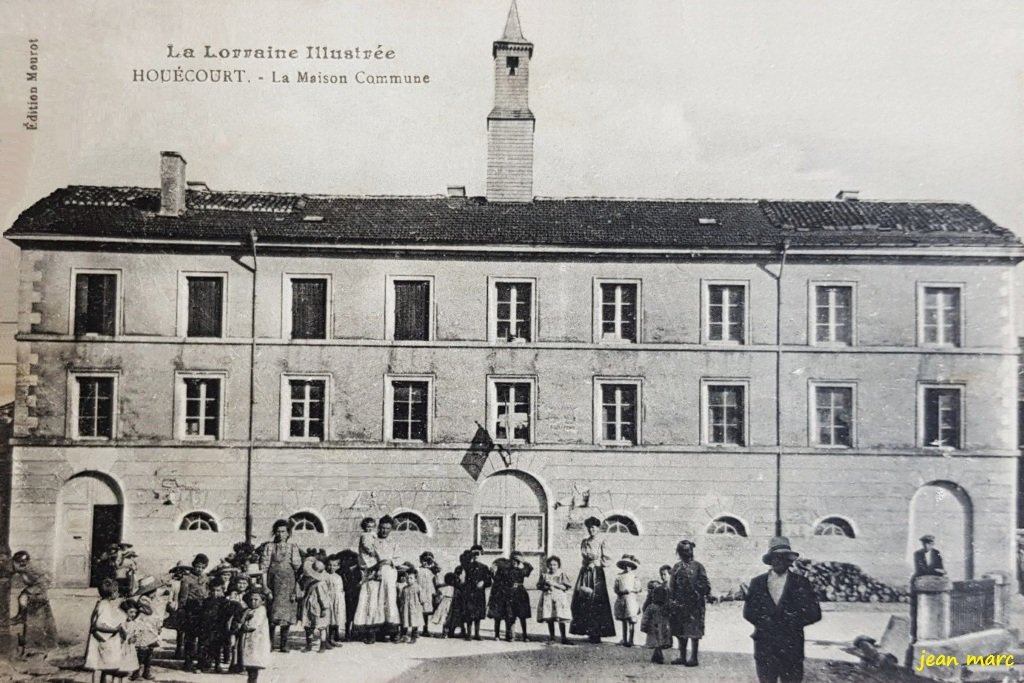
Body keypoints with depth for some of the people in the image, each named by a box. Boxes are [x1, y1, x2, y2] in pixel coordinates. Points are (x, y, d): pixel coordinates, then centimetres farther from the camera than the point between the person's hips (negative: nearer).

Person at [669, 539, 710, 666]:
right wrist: (671, 602, 6)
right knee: (680, 631, 8)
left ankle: (694, 658, 3)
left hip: (694, 604, -5)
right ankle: (682, 657, 18)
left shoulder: (697, 566, -1)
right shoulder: (677, 567, 11)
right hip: (680, 603, 5)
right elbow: (672, 586, 11)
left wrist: (707, 596, -12)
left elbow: (704, 584, -3)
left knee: (694, 631, -4)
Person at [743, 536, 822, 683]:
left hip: (791, 648, -1)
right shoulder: (757, 583, 8)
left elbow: (814, 613, -4)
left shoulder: (800, 583, 2)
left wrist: (789, 621, -9)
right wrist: (766, 623, -8)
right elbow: (748, 612, 3)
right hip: (764, 647, 2)